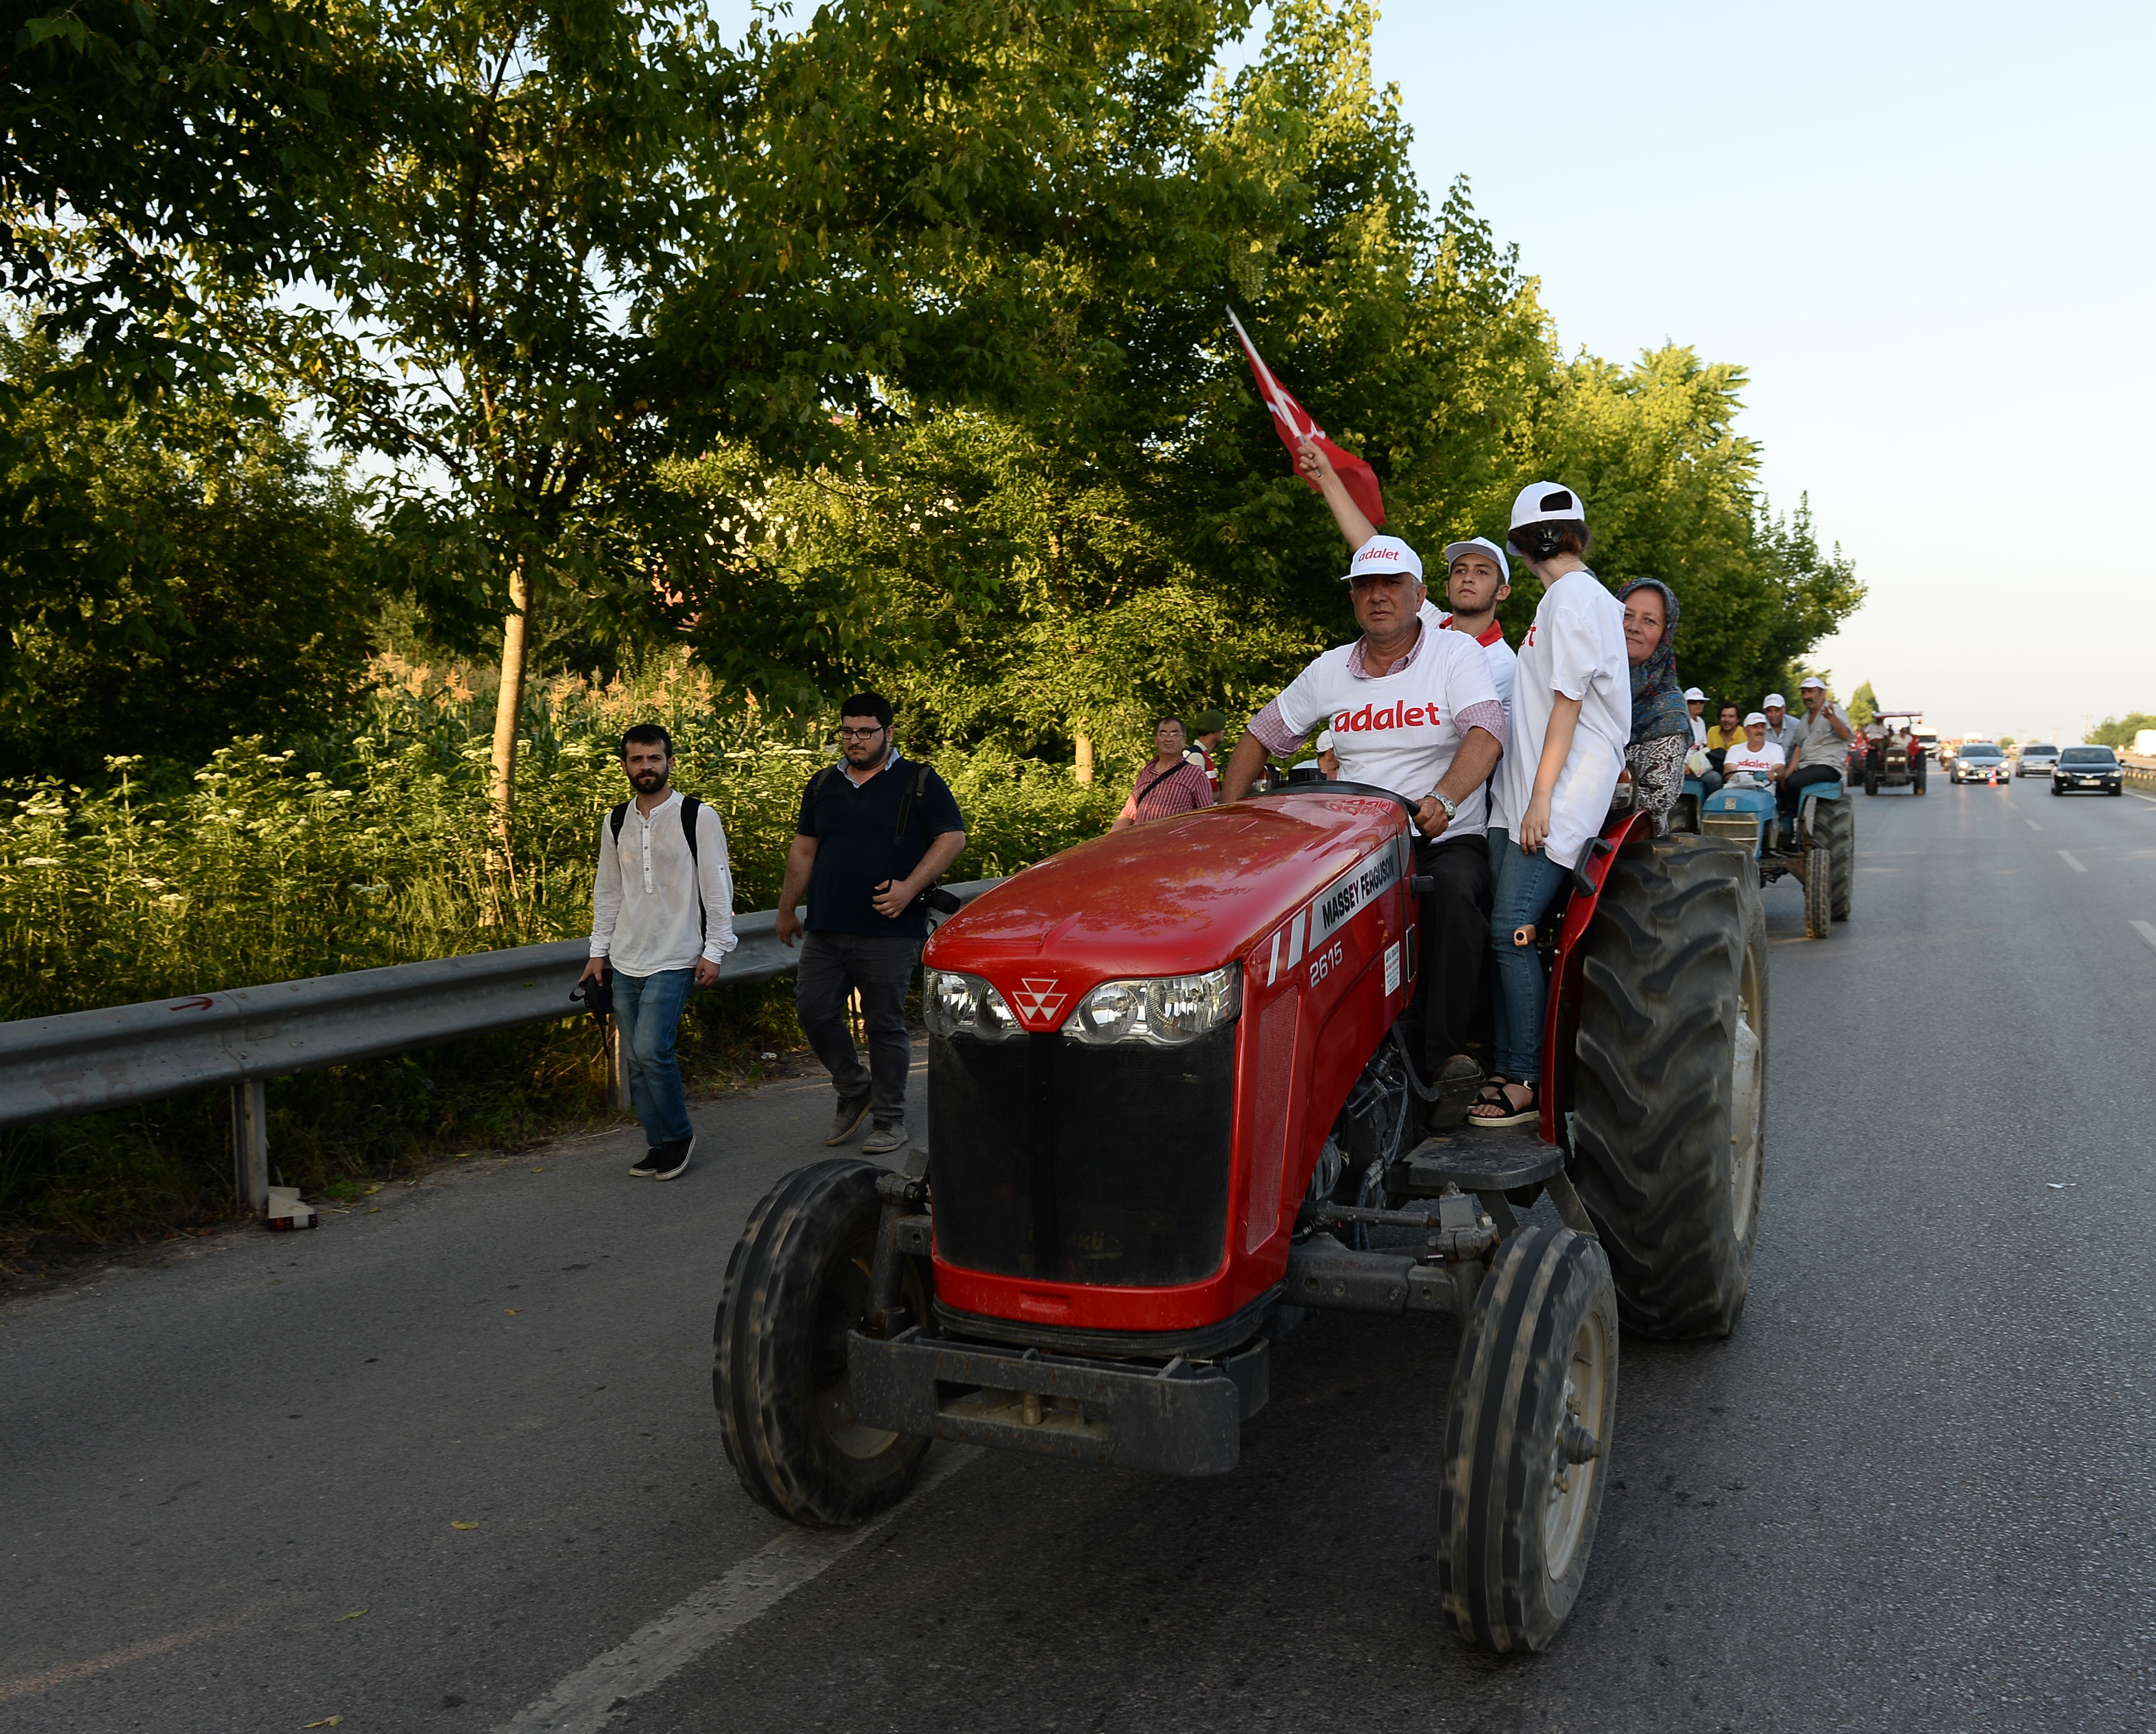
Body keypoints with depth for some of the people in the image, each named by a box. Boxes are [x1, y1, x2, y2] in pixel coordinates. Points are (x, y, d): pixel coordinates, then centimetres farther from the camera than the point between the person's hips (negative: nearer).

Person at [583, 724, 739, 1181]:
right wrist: (599, 950, 14)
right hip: (625, 961, 5)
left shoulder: (698, 817, -6)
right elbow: (607, 891, 17)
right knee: (636, 1059, 6)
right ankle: (659, 1143, 19)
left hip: (674, 960, -5)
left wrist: (714, 951, -8)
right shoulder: (615, 823, 9)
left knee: (651, 1049, -15)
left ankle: (679, 1134, 6)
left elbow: (717, 887, -5)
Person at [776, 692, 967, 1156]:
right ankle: (854, 1089, 24)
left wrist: (909, 887, -16)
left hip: (889, 932, -5)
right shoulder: (823, 785, 15)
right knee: (814, 1012, 1)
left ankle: (890, 1119, 13)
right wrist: (786, 909, 20)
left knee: (884, 1025, 0)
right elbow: (803, 850, 20)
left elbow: (952, 837, -5)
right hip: (826, 929, 5)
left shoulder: (918, 782, 0)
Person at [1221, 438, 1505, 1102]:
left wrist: (1444, 797, -38)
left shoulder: (1457, 654, -1)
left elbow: (1486, 733, -19)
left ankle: (1443, 1045, -23)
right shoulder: (1331, 672, 11)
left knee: (1453, 890, -37)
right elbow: (1261, 736, 19)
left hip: (1446, 841, -3)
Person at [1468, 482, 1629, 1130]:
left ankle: (1527, 1083, -7)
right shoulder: (1565, 596, 21)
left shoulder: (1575, 596, -9)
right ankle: (1507, 1068, 8)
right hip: (1521, 796, 9)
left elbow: (1568, 701, -15)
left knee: (1511, 930, -13)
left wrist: (1543, 796, -17)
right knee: (1502, 930, 4)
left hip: (1561, 791, -9)